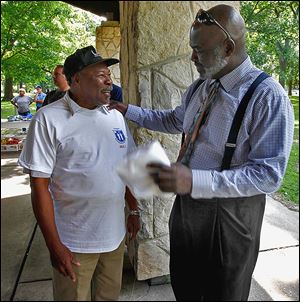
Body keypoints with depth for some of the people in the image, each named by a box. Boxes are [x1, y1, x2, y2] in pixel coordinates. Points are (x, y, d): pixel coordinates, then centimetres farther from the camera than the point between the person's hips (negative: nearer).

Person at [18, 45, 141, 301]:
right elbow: (40, 186, -13)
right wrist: (54, 246, -13)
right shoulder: (49, 119, -13)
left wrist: (134, 210, 11)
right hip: (74, 243, -5)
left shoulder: (116, 117, 3)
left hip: (115, 234, 5)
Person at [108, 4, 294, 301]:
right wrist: (128, 110, 14)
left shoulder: (268, 97, -22)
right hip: (187, 203, 7)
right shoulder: (199, 87, 2)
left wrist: (194, 181, -36)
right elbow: (174, 120, 20)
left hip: (228, 215, -6)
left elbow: (268, 174, -26)